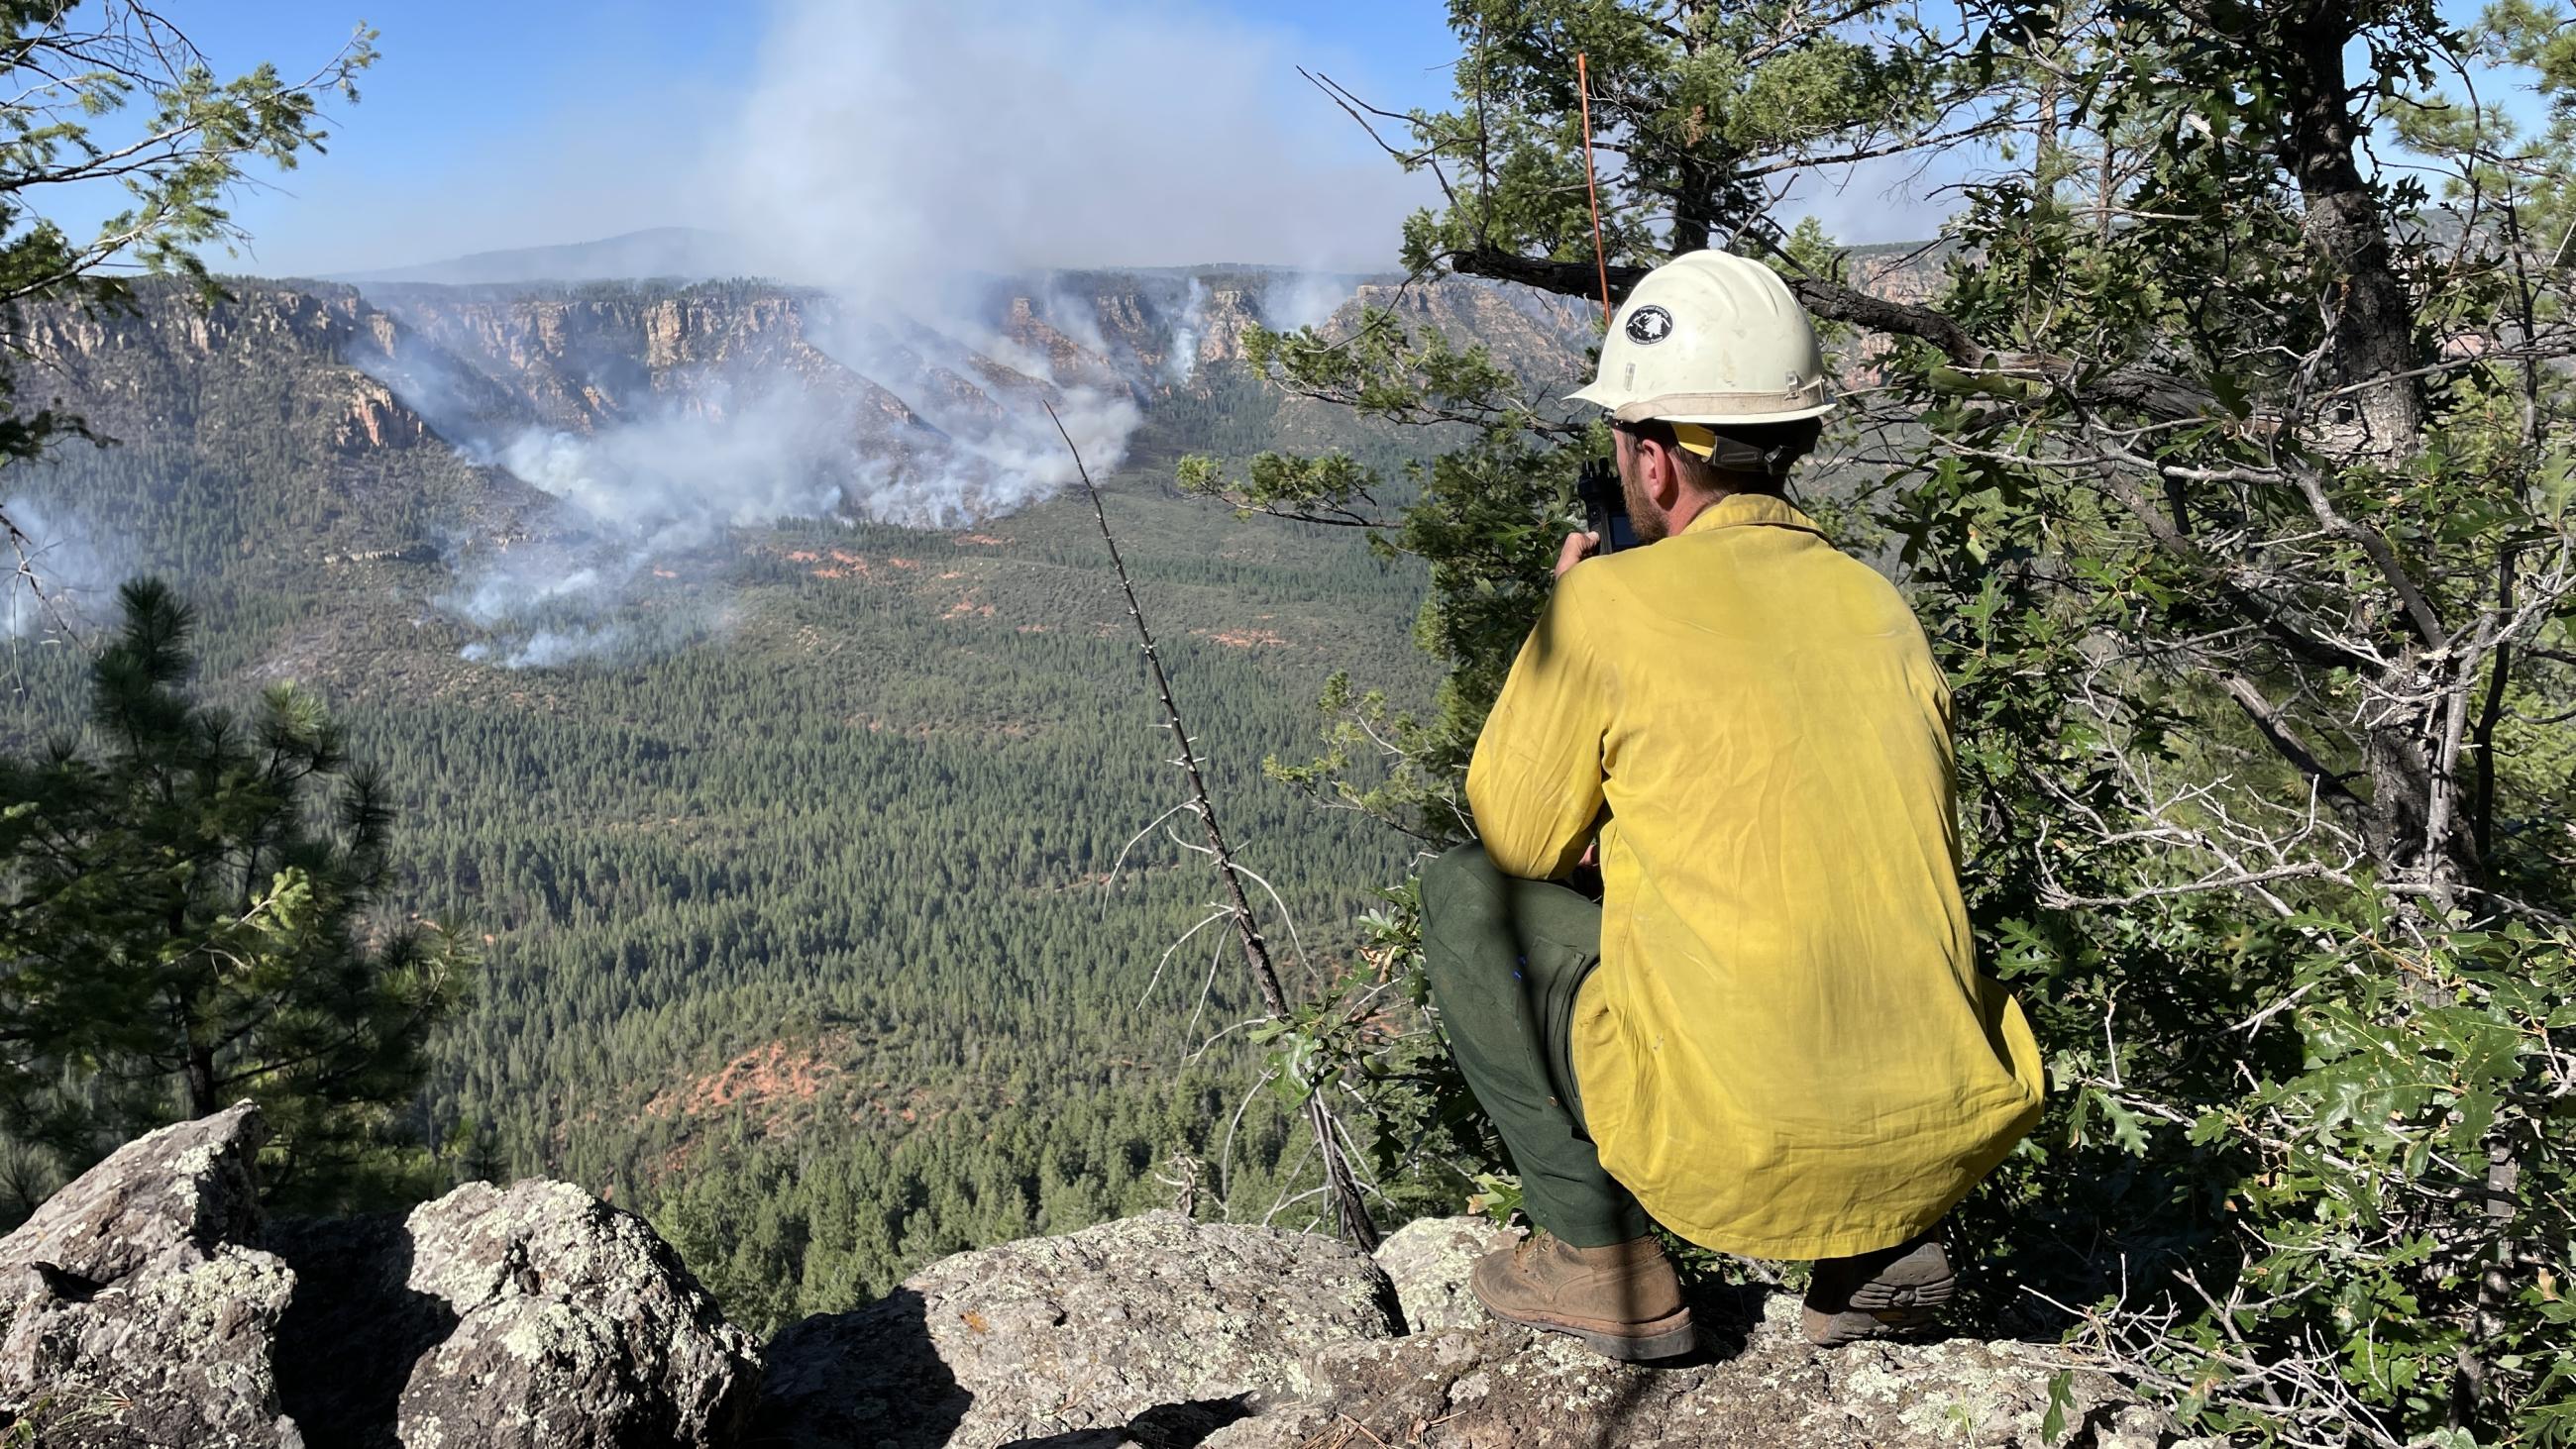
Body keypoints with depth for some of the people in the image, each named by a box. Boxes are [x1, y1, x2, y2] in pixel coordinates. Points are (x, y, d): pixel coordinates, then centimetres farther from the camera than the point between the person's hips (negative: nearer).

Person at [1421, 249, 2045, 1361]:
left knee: (1465, 896, 14)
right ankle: (1885, 1247, 19)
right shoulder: (1879, 605, 10)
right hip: (1950, 1143, 6)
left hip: (1730, 1151, -6)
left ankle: (1600, 1256, 12)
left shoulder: (1610, 603, -7)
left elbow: (1516, 839, 8)